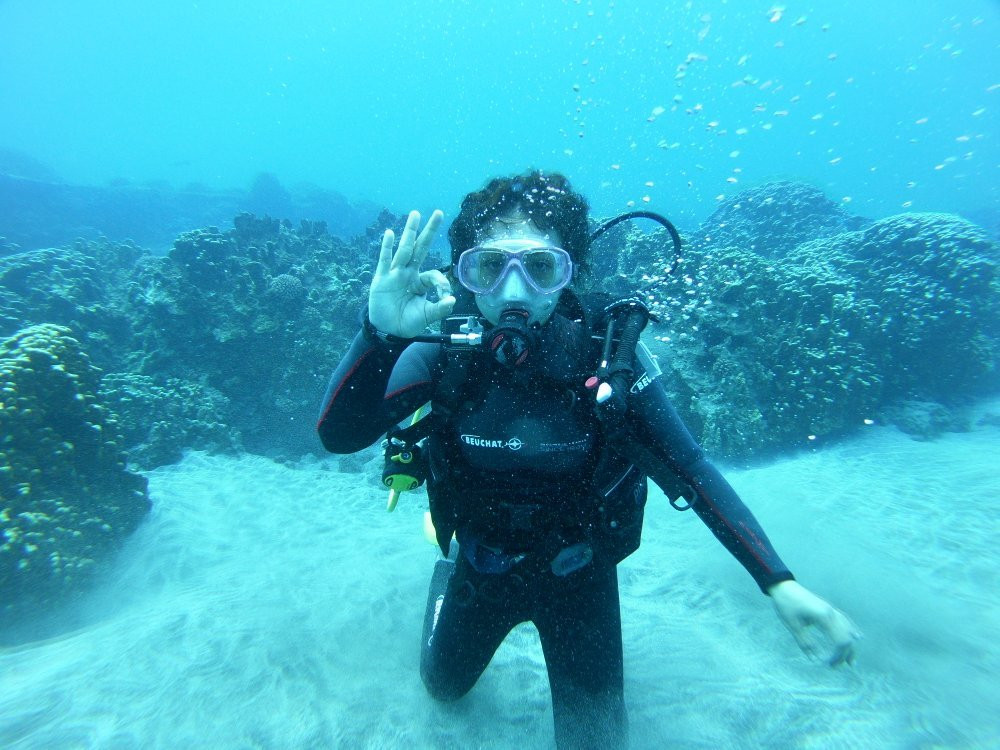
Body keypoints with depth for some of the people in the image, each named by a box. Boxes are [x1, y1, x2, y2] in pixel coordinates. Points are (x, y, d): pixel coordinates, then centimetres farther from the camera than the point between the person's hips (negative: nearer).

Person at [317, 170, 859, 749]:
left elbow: (687, 468, -18)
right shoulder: (446, 349, -24)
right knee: (443, 687, 28)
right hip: (480, 564, 2)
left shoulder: (608, 353, -26)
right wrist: (380, 334, -49)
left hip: (578, 571, -1)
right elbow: (339, 435, -32)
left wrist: (780, 583, -24)